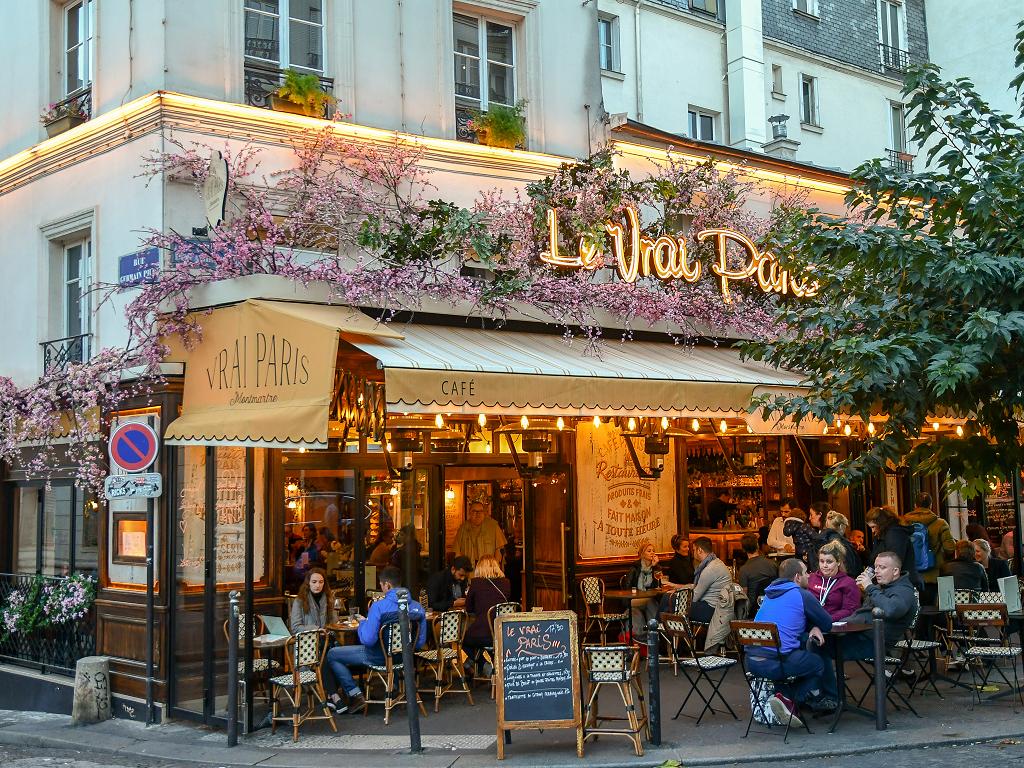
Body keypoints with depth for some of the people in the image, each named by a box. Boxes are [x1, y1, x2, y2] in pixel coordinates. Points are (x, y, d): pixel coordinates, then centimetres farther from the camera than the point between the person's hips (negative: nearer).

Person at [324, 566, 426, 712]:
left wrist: (362, 623, -7)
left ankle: (355, 695, 1)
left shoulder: (379, 607, -25)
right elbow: (420, 642, -1)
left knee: (331, 654, 8)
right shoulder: (418, 607, -8)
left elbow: (367, 640, -27)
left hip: (379, 656, -6)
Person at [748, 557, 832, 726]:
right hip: (776, 662, -7)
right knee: (818, 663, 17)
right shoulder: (802, 595, -1)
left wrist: (814, 627, 14)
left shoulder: (770, 593, 20)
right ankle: (788, 699, -1)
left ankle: (784, 694, 13)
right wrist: (816, 627, 29)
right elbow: (827, 623, 7)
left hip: (751, 661, 7)